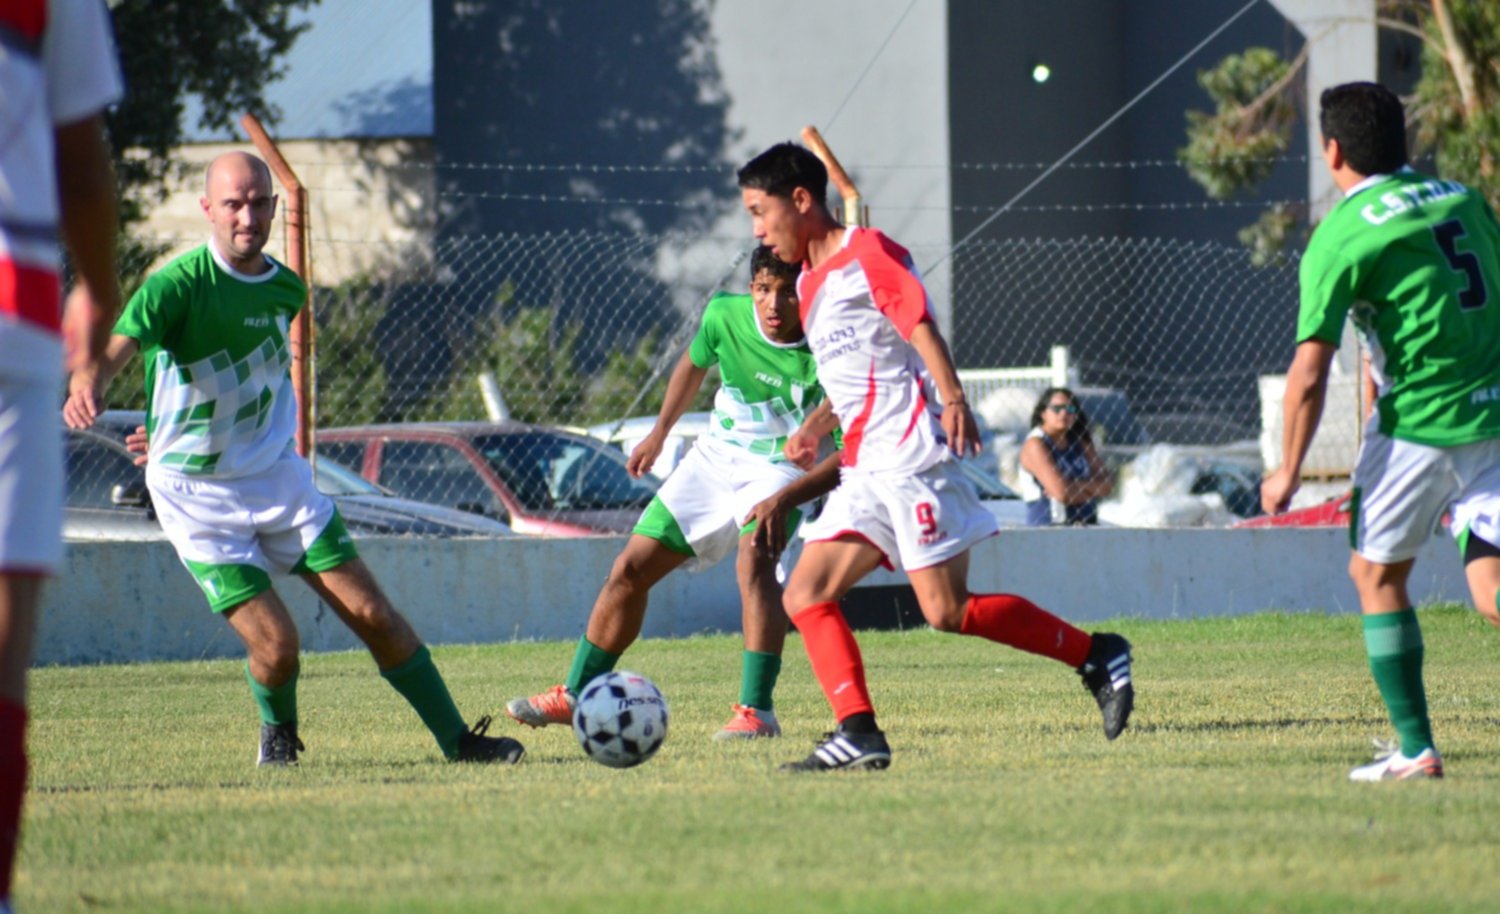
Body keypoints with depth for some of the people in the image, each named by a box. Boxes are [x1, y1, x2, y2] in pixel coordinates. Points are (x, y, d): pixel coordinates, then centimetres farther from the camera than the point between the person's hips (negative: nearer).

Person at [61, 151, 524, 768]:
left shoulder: (287, 289, 2)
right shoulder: (178, 284, -18)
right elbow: (117, 346, -35)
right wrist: (88, 384, -57)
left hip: (278, 477, 5)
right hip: (198, 497, -5)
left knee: (372, 614, -1)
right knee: (275, 643, -14)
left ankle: (458, 740, 9)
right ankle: (278, 732, 19)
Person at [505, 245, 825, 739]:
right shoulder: (725, 314, -13)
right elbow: (693, 364, 12)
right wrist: (659, 433, 21)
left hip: (778, 471, -5)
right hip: (714, 457, 5)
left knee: (753, 563, -33)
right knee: (631, 568, 7)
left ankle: (757, 710, -34)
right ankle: (575, 695, 24)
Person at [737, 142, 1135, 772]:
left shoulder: (867, 253, -6)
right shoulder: (810, 280, 21)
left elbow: (920, 324, -17)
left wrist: (952, 401, -30)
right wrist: (817, 424, 21)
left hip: (911, 457, -10)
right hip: (864, 472, 10)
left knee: (948, 612, -13)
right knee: (805, 597, -4)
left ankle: (1097, 656, -2)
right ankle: (859, 735, -10)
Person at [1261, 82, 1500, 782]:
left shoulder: (1340, 237, -7)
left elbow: (1310, 374, -9)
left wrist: (1287, 470, 1)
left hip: (1420, 421, -5)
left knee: (1377, 574, 13)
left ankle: (1415, 749, 10)